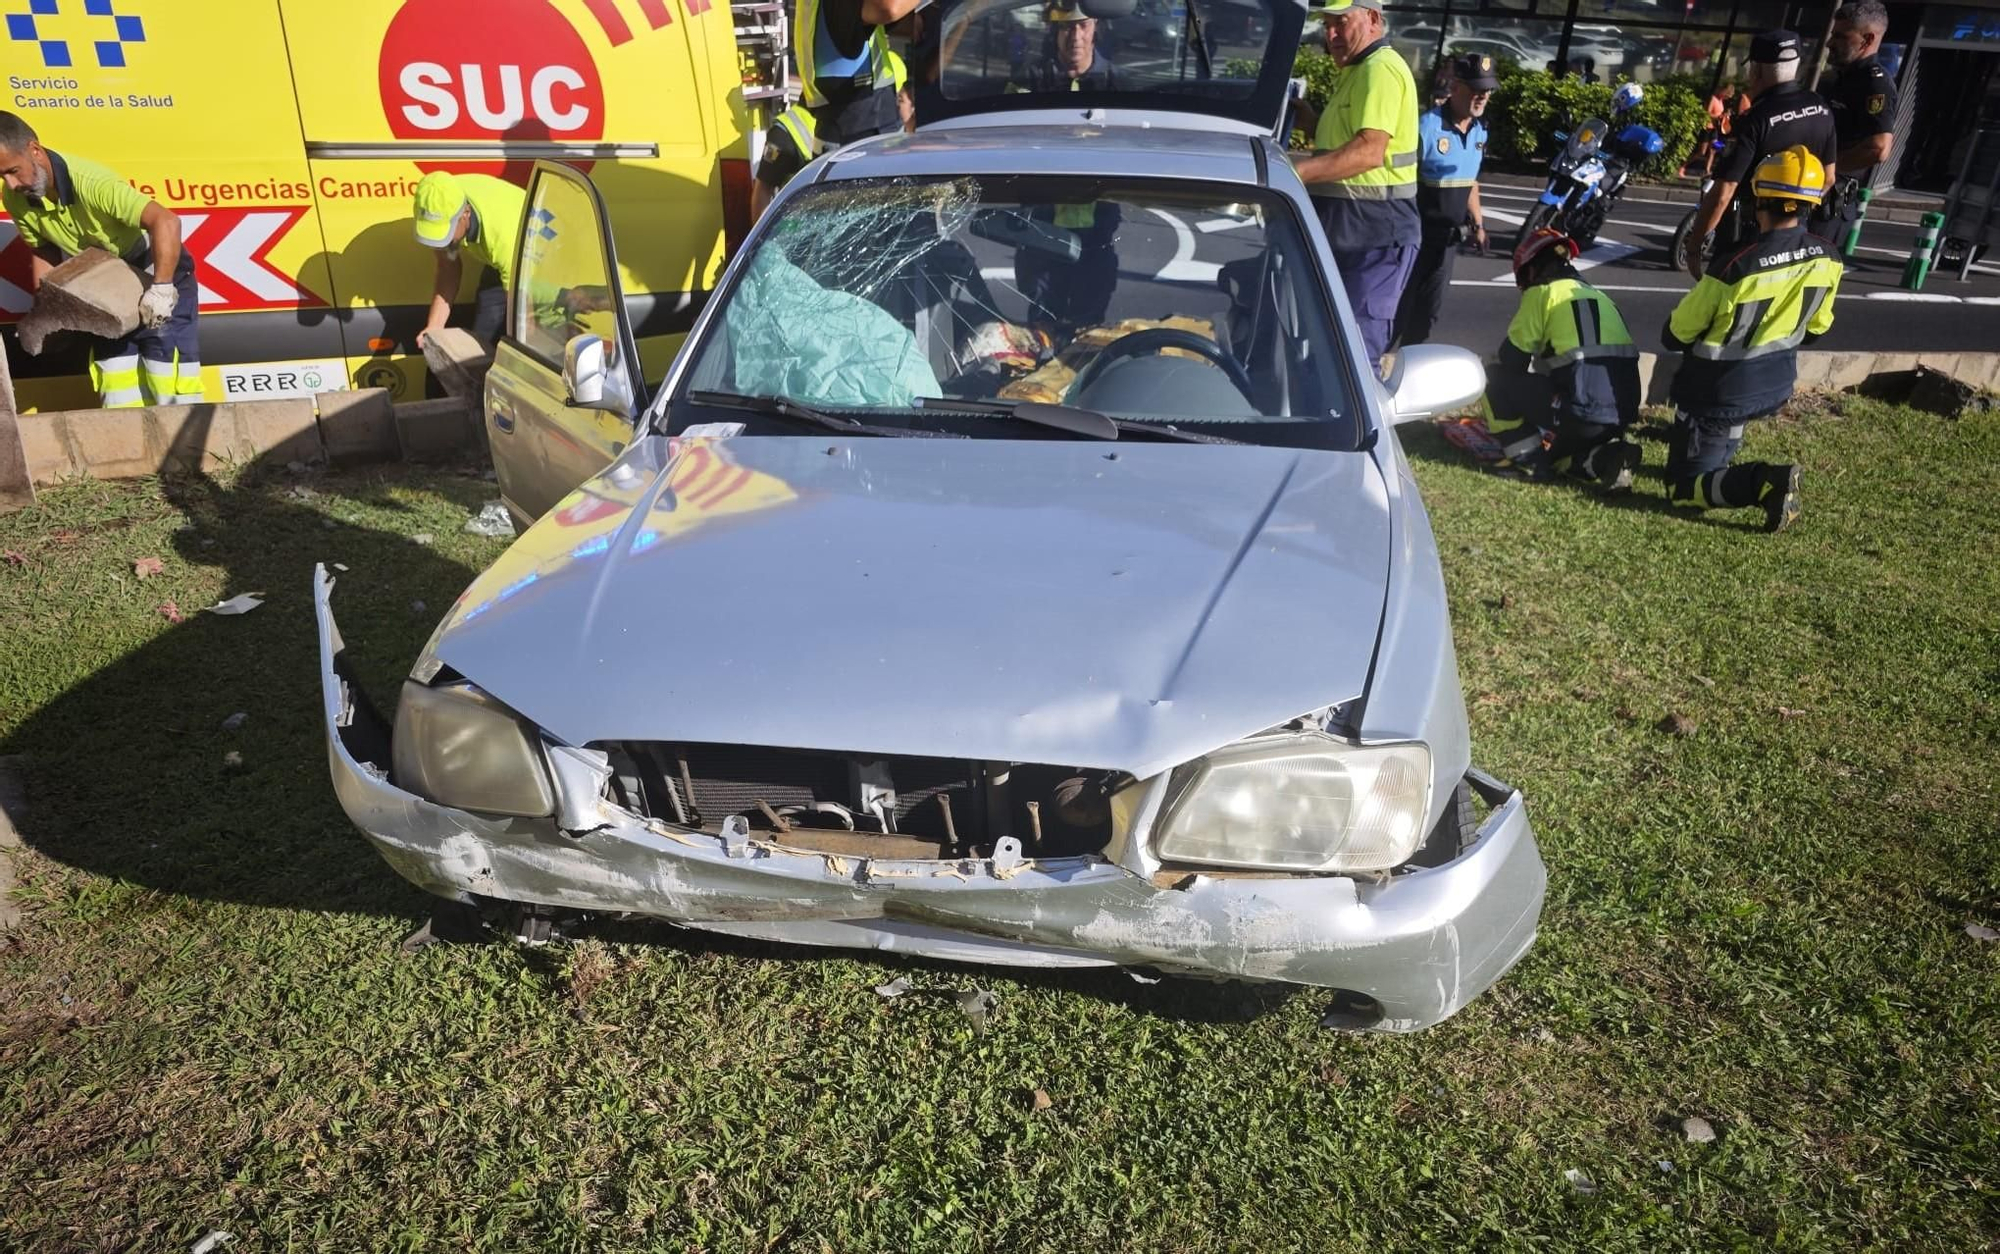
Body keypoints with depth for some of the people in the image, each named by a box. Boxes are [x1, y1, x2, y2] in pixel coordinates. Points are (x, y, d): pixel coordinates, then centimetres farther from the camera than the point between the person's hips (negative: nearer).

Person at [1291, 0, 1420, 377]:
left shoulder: (1381, 69, -13)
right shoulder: (1355, 72, 19)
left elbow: (1369, 151, -25)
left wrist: (1297, 171, -30)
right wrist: (1301, 113, 9)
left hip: (1375, 230, -10)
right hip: (1343, 223, 10)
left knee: (1356, 347, -11)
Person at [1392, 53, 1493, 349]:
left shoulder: (1480, 130, 7)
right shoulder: (1427, 126, -17)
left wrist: (1478, 224, 18)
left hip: (1449, 234, 7)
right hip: (1418, 232, -7)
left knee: (1430, 306, 13)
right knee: (1401, 303, -4)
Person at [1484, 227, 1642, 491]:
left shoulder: (1542, 291, 3)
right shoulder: (1597, 295, 25)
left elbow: (1512, 359, 3)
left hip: (1582, 410, -7)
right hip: (1621, 414, 7)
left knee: (1496, 382, 8)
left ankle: (1530, 461, 2)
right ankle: (1601, 458, 4)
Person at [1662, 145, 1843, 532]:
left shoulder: (1736, 266, -27)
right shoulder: (1828, 259, -9)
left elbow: (1677, 335, -15)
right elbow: (1816, 329, 8)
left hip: (1721, 392, -6)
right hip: (1778, 384, 6)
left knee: (1682, 487, 2)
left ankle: (1766, 482, -20)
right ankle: (1721, 450, 33)